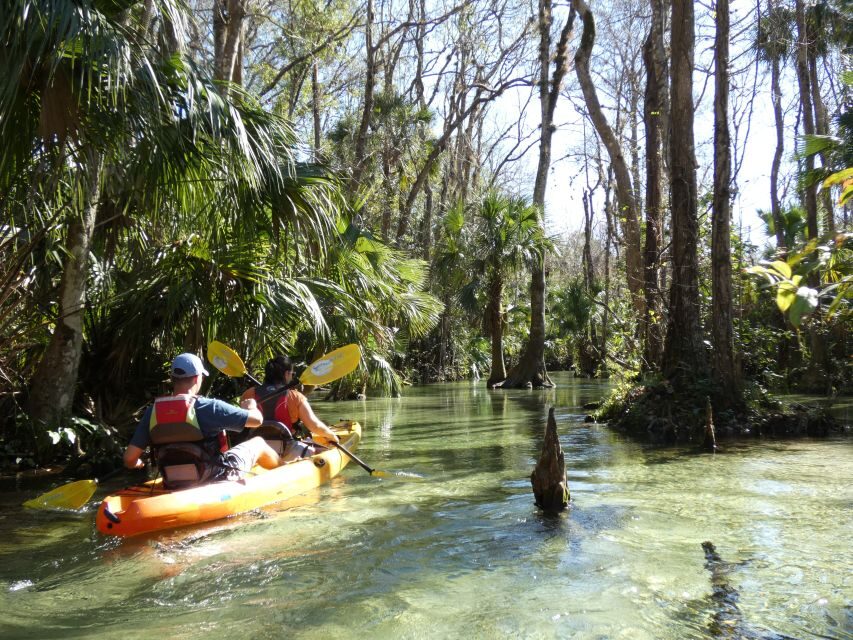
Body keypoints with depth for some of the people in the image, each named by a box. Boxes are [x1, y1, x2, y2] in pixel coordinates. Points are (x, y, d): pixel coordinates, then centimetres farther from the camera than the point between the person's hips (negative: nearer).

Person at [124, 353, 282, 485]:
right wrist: (251, 407, 7)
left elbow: (129, 458, -8)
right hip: (214, 481, -5)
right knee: (258, 442, 20)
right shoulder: (209, 407, -22)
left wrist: (138, 464, 16)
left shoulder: (152, 412, -9)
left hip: (173, 484, 5)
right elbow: (257, 419, -17)